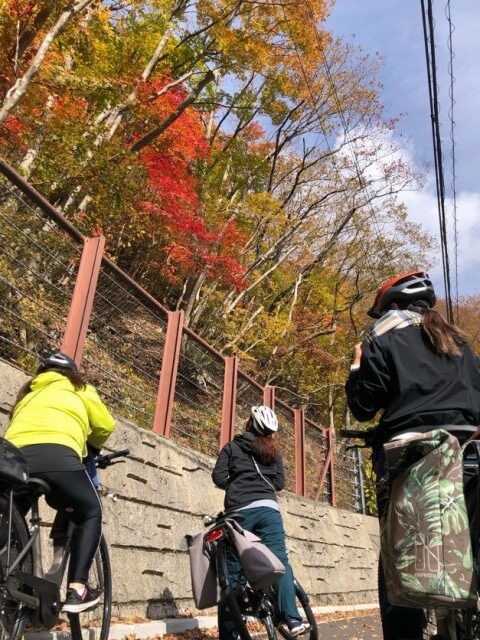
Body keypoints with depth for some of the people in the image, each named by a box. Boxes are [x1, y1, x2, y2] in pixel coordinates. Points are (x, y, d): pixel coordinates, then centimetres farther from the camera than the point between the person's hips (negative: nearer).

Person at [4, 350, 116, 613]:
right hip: (57, 454, -4)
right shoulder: (77, 388, 27)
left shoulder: (27, 393, 39)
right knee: (90, 513, 16)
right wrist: (92, 445, 49)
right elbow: (105, 426, 29)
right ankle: (77, 590, 4)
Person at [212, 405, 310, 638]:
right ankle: (292, 619, -22)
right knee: (279, 560, -6)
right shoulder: (273, 450, 18)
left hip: (239, 511, -1)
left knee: (232, 570, 3)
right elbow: (280, 482, 13)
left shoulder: (232, 447, 10)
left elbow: (219, 477, 2)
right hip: (268, 509, 2)